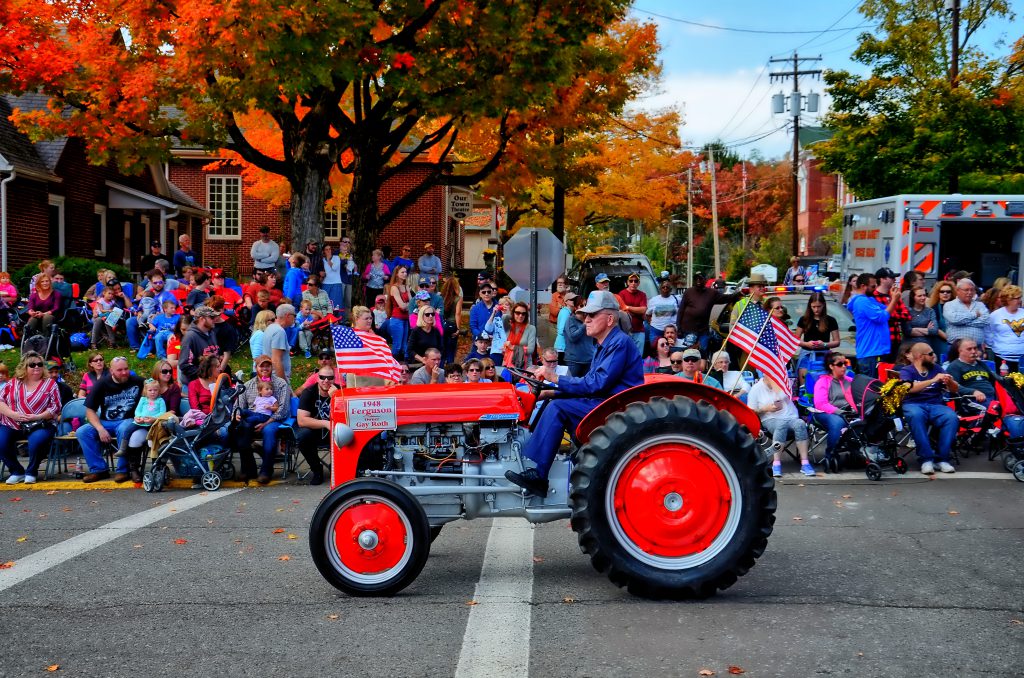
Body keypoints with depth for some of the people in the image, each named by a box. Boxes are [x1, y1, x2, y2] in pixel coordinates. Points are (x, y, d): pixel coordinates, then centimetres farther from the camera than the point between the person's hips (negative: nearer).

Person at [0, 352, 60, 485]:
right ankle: (17, 471, -2)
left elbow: (56, 408, -1)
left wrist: (37, 417, -15)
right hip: (11, 425, 3)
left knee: (36, 441, -34)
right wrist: (13, 414, -13)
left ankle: (31, 472, -6)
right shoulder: (13, 383, 12)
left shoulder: (50, 384, 5)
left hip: (39, 426, -2)